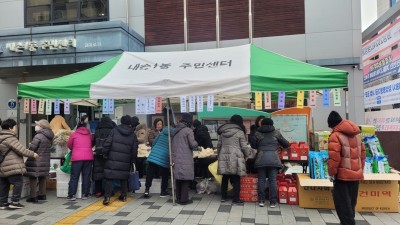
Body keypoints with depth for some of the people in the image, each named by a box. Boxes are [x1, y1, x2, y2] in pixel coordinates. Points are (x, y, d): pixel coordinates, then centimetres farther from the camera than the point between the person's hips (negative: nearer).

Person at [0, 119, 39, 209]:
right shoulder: (9, 138, -15)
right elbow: (21, 150, -17)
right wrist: (33, 154, -7)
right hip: (12, 167, -10)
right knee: (18, 183, -2)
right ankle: (14, 202, 0)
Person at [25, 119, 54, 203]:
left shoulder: (38, 136, -17)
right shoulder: (49, 137, 7)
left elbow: (31, 148, -18)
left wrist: (30, 145, 4)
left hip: (36, 161, -8)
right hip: (45, 161, 8)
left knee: (33, 177, 1)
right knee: (42, 177, 17)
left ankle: (33, 196, 4)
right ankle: (42, 195, 26)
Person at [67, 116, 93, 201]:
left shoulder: (74, 134, 2)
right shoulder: (89, 134, 9)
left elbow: (69, 145, 12)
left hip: (77, 158, -2)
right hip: (88, 157, 2)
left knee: (74, 177, 4)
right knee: (86, 176, 9)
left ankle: (71, 195, 4)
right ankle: (85, 194, 12)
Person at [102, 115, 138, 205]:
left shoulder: (114, 130, 0)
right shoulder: (133, 135, 5)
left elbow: (107, 144, -6)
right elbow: (134, 150, 5)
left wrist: (105, 155, 4)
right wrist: (132, 161, 14)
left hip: (112, 160, -2)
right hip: (125, 162, 2)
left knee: (109, 178, 2)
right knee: (124, 178, 16)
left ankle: (107, 197, -6)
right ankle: (123, 196, 21)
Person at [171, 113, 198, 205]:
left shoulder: (176, 130, 12)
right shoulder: (188, 130, -9)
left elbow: (172, 144, 16)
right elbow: (193, 144, -11)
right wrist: (196, 144, 10)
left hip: (176, 158, 7)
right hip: (185, 159, -7)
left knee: (178, 178, 13)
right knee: (186, 179, 1)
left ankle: (178, 198, 21)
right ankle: (184, 199, 5)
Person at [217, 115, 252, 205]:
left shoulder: (222, 132, 11)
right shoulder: (240, 132, -5)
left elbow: (219, 145, 15)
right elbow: (244, 147, -3)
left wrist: (219, 155, 26)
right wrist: (247, 155, 14)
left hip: (224, 157, 5)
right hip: (235, 158, -5)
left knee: (225, 178, 13)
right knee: (236, 179, 2)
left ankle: (223, 197, 22)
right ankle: (235, 199, 5)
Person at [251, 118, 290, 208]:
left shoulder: (258, 133, 8)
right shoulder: (276, 133, 9)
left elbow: (253, 146, 16)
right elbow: (286, 144, 15)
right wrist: (288, 144, 38)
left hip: (261, 159, 0)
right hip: (273, 158, 0)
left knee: (261, 180, 7)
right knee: (272, 180, 3)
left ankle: (261, 201, 9)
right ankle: (273, 202, 5)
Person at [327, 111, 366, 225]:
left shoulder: (335, 135, -14)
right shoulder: (356, 134, 12)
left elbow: (334, 157, -20)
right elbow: (362, 153, 16)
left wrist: (332, 173, -12)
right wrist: (360, 169, 21)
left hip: (343, 175, -8)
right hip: (356, 174, 8)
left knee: (342, 203, -1)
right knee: (350, 202, 19)